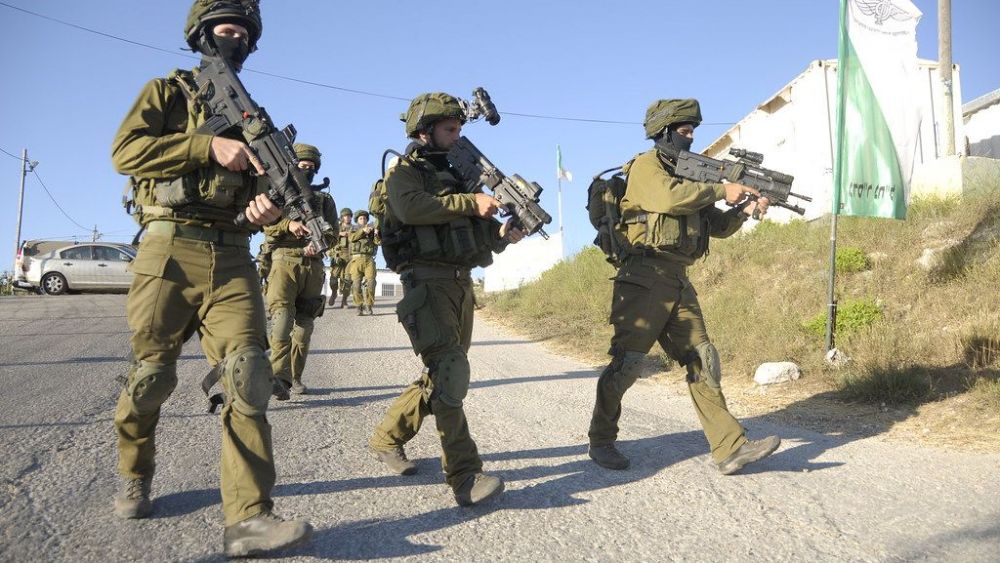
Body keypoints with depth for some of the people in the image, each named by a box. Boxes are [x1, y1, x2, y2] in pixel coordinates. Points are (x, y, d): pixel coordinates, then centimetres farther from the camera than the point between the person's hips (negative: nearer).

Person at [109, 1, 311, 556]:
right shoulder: (166, 91, 11)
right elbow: (125, 150, -5)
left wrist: (269, 205, -6)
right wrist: (209, 146, -14)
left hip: (232, 257, 3)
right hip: (170, 249, -2)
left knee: (249, 377, -13)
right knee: (151, 376, 4)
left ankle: (248, 517, -15)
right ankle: (134, 478, 31)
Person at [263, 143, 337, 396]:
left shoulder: (324, 199, 20)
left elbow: (333, 230, 8)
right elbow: (265, 224, 1)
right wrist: (288, 224, -19)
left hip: (313, 264, 3)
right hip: (284, 261, -3)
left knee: (304, 321, 3)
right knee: (282, 313, -19)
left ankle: (295, 377, 10)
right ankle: (279, 375, -30)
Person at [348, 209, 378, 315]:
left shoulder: (371, 231, 21)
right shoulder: (354, 231, 20)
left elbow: (379, 242, 4)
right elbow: (352, 238, -5)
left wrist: (376, 233, -14)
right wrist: (363, 230, -17)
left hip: (369, 260, 0)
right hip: (356, 259, 0)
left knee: (371, 283, -11)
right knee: (356, 284, -8)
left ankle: (369, 306, -5)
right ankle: (359, 307, -4)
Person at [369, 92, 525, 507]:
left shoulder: (460, 173, 21)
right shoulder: (405, 171, 1)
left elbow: (480, 234, 19)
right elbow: (412, 208, -22)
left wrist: (502, 234, -3)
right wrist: (470, 202, -20)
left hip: (461, 284, 8)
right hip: (427, 281, -8)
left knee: (442, 375, 13)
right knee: (449, 370, -18)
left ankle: (387, 438, 30)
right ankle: (465, 476, -20)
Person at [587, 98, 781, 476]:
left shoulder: (690, 175, 22)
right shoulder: (646, 166, -2)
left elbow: (717, 226, 22)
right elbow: (669, 196, -23)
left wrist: (745, 211, 3)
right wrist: (721, 190, -13)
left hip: (678, 283, 8)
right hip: (644, 278, -8)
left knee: (702, 361, 1)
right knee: (626, 362, -3)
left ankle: (730, 448, 1)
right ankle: (601, 441, 11)